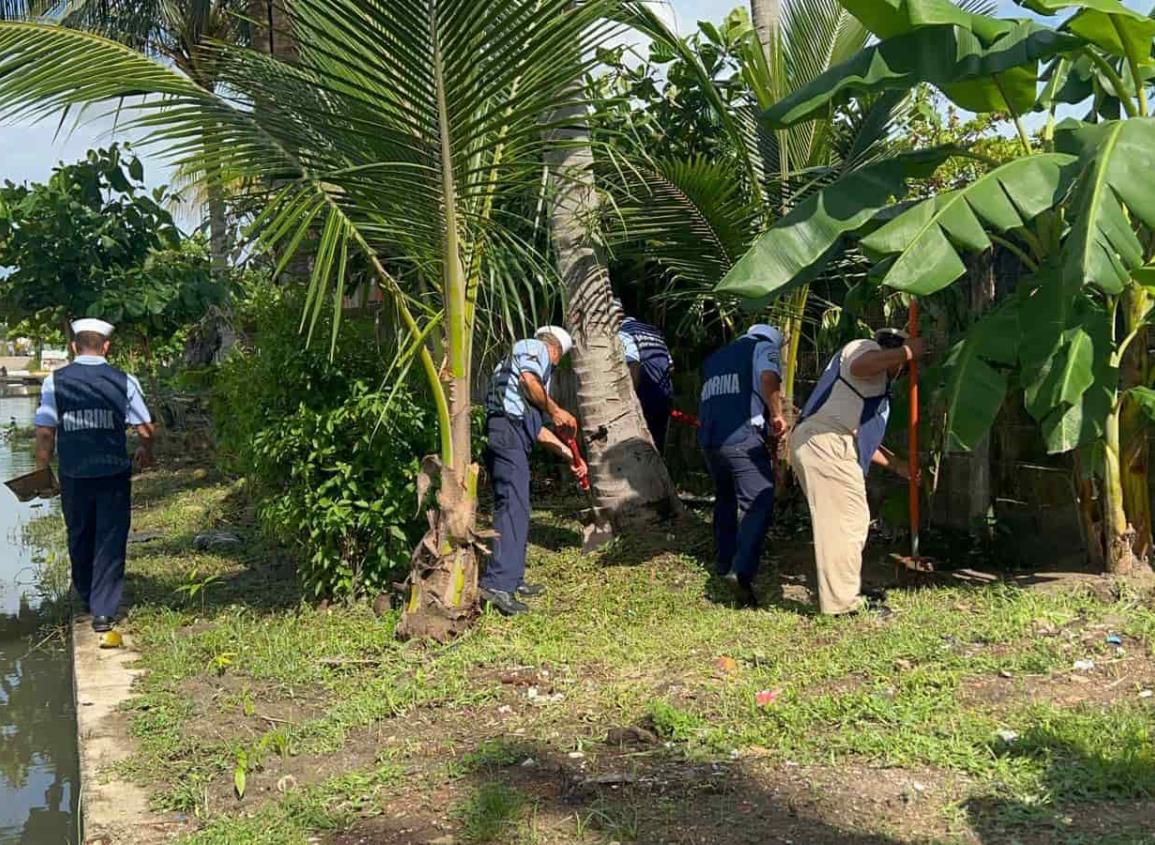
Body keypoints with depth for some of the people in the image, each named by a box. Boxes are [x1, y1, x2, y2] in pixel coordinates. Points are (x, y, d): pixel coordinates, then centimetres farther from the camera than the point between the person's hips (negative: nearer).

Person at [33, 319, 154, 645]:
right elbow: (146, 429, -1)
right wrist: (145, 453, 20)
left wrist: (42, 468, 9)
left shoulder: (55, 381, -3)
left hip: (73, 475, 1)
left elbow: (44, 432, -5)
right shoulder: (124, 381, -3)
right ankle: (104, 612, -1)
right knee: (110, 542, 5)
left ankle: (88, 600, 36)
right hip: (113, 473, -1)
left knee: (79, 539, 20)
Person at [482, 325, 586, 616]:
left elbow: (537, 428, 33)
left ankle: (512, 579, 22)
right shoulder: (534, 347, 9)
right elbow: (528, 379, -15)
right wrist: (555, 410, -3)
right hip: (508, 431, -10)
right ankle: (497, 584, -23)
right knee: (513, 506, -16)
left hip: (513, 432, 10)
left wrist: (569, 455, 33)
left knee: (518, 507, 15)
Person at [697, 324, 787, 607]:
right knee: (757, 504, -8)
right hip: (743, 438, -7)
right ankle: (742, 573, -22)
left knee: (725, 500, 22)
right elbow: (768, 377, -15)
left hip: (709, 439, 7)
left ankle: (725, 565, 29)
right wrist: (777, 414, -5)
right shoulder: (764, 347, 8)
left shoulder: (714, 359, 27)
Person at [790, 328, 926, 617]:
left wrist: (897, 464, 33)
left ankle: (841, 595, 26)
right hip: (826, 442, -11)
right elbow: (859, 367, -22)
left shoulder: (876, 383, 34)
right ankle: (842, 601, -4)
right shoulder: (865, 348, 5)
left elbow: (862, 437, 35)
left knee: (836, 523, 17)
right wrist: (908, 351, -14)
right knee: (848, 521, -8)